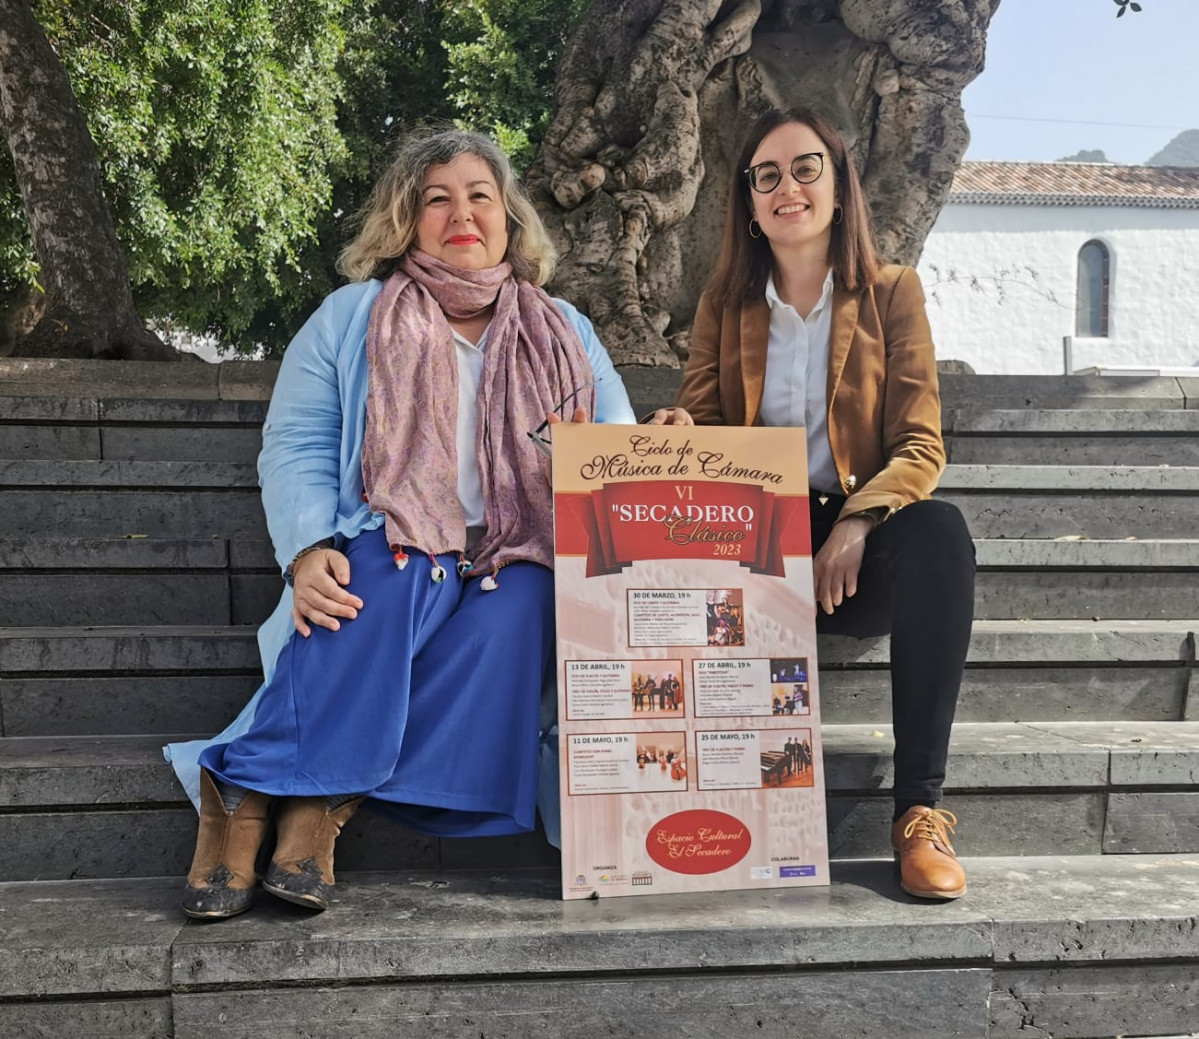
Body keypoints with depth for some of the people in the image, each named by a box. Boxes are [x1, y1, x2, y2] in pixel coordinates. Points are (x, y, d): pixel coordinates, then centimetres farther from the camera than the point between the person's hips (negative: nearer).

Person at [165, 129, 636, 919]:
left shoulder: (566, 333, 19)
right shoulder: (351, 318, 12)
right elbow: (296, 447, 2)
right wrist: (309, 552, -16)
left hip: (517, 560, 2)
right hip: (394, 543, -1)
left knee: (510, 612, -32)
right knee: (379, 584, -35)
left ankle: (328, 803, -33)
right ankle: (240, 801, -32)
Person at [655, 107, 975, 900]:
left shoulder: (891, 293, 6)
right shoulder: (726, 302, 13)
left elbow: (921, 446, -2)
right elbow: (698, 416, 10)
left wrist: (857, 523, -22)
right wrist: (680, 431, -17)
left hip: (860, 544, -1)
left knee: (939, 531, -34)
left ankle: (920, 806, -28)